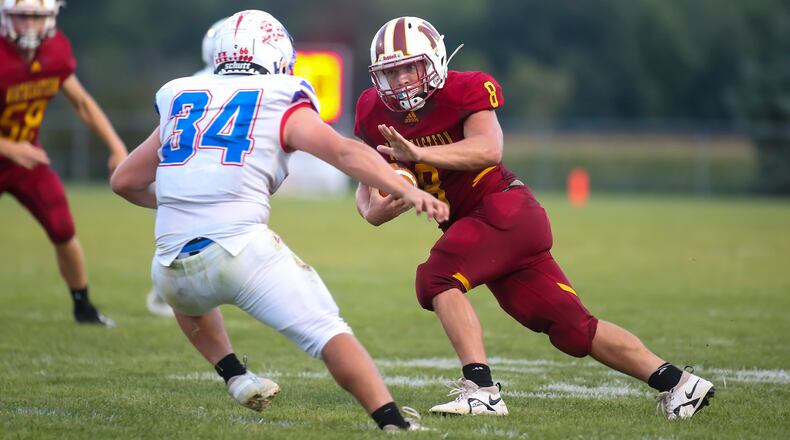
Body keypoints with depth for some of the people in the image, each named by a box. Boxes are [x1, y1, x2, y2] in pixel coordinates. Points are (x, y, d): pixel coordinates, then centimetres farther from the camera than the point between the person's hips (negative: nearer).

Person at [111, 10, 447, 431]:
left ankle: (235, 376, 22)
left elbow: (124, 181, 31)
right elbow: (344, 152, -8)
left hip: (174, 266, 4)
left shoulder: (181, 101, 22)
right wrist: (408, 191, -15)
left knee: (188, 296, 38)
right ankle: (392, 422, -21)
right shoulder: (281, 105, 9)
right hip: (241, 249, -4)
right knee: (329, 333, -4)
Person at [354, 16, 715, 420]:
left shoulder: (463, 92, -12)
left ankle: (481, 390, -26)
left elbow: (488, 148, -29)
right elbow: (367, 186, 11)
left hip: (504, 208, -7)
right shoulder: (376, 116, 7)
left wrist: (418, 153, -37)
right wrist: (372, 211, -12)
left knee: (435, 278, -24)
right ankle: (675, 382, 6)